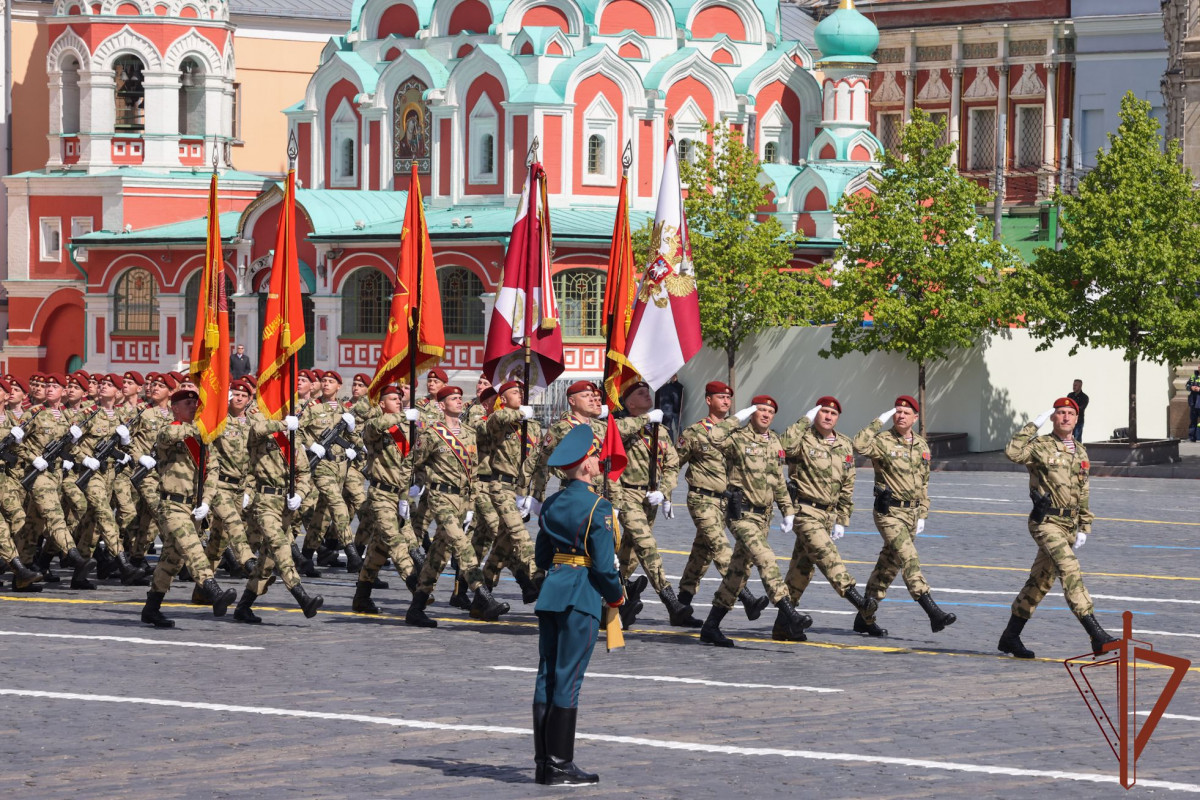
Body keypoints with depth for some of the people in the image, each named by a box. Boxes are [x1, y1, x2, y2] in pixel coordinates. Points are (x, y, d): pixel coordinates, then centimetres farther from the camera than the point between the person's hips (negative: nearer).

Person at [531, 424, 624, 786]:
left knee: (547, 676, 9)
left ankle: (543, 762, 12)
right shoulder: (597, 507, -13)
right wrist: (614, 595, 2)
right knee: (568, 679, -4)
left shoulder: (551, 504, 10)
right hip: (581, 597, -7)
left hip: (551, 593, 7)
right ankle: (560, 765, -2)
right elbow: (604, 563, -14)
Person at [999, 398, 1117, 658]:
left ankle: (1010, 637, 23)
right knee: (1071, 571, -21)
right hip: (1046, 522, -7)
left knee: (1040, 581, 13)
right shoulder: (1041, 446, -7)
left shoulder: (1080, 452, 13)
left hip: (1069, 525, 7)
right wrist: (1035, 425, -21)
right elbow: (1013, 452, -28)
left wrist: (1084, 528, 14)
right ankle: (1096, 636, -28)